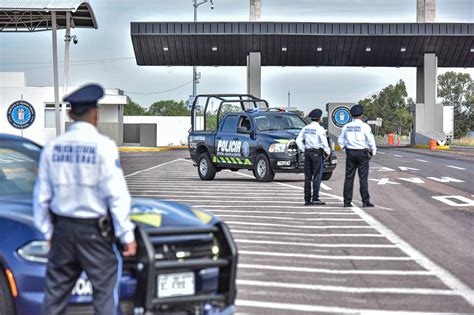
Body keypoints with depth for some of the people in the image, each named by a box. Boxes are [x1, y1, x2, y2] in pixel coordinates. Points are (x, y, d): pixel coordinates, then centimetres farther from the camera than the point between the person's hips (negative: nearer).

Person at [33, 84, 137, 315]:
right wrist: (127, 235, -7)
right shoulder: (103, 146, -11)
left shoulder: (52, 147, 3)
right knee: (106, 291, 0)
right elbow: (116, 194, -12)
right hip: (94, 231, -5)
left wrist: (47, 231, 18)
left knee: (55, 293, 12)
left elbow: (42, 196, 7)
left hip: (62, 229, 5)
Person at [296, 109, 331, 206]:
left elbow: (298, 140, 9)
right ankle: (315, 199, -7)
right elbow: (324, 142, -15)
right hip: (317, 153, -6)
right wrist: (328, 152, -2)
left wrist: (304, 150, 13)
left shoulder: (306, 128, 8)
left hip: (308, 152, 6)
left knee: (308, 177, 7)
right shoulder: (319, 129, -10)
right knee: (317, 176, -4)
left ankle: (307, 199, 7)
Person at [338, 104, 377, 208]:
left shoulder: (346, 126, 5)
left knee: (349, 178, 5)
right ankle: (365, 201, -2)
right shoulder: (365, 126, -8)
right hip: (362, 153, -4)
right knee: (363, 178, -2)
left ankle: (347, 201, 5)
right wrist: (373, 152, 4)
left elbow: (340, 141, 10)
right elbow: (371, 141, -9)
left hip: (350, 153, 4)